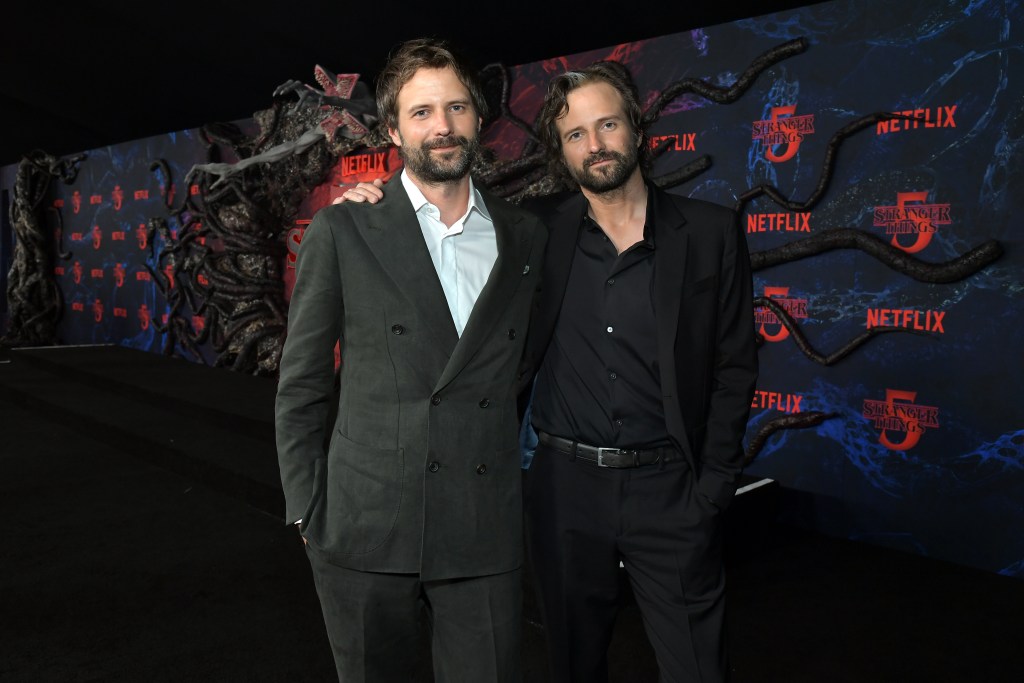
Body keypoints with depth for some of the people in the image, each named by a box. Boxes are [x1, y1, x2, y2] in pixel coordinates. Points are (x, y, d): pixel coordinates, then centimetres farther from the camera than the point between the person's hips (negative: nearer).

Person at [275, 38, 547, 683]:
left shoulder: (527, 236, 6)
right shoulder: (343, 231, -2)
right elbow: (301, 387, 1)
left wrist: (505, 466, 7)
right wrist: (308, 513, 0)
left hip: (486, 534, 2)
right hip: (366, 532, -1)